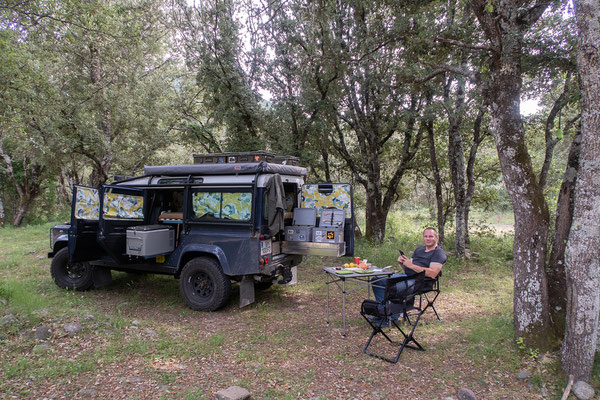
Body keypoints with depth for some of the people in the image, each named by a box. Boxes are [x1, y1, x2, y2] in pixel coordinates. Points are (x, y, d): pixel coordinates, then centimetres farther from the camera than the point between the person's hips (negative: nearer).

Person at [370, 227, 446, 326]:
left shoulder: (439, 253, -3)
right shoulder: (419, 249, 22)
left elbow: (432, 274, -18)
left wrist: (411, 265, -19)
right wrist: (402, 262, -1)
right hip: (405, 276, 9)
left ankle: (393, 317, -15)